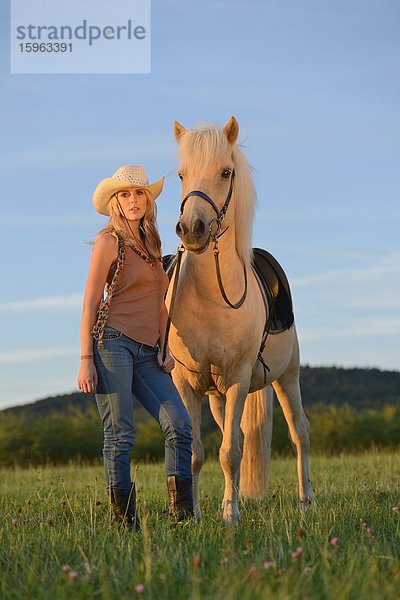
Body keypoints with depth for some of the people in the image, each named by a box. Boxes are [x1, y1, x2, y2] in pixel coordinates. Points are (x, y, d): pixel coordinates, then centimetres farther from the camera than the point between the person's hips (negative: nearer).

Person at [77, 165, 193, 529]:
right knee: (120, 435, -6)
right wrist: (86, 360, -10)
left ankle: (182, 514, -6)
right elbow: (90, 303, -4)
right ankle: (126, 522, -1)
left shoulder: (151, 245, 19)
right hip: (112, 344, -6)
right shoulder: (110, 241, -1)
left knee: (180, 425, -8)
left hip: (147, 352, 6)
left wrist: (163, 348, 10)